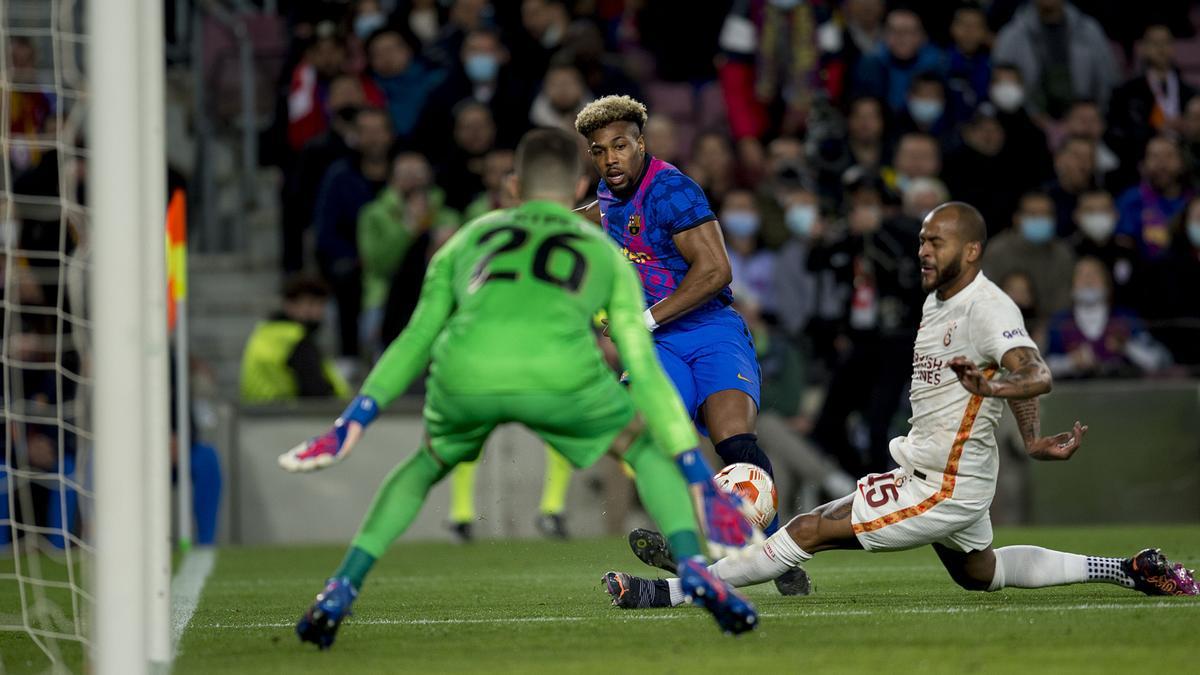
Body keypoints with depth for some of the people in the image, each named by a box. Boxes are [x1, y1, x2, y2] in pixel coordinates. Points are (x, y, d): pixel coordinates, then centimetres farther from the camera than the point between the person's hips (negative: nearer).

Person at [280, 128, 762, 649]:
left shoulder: (471, 237, 36)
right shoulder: (605, 252, 32)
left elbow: (415, 341, 32)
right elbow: (644, 371, 27)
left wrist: (353, 423, 35)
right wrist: (700, 479, 27)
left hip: (463, 375, 2)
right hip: (561, 373, -2)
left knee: (424, 466, 33)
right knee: (651, 449, 25)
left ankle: (341, 590, 19)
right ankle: (692, 569, 3)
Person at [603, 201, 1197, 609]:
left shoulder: (989, 308, -20)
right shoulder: (938, 299, 10)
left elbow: (1036, 373, -36)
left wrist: (996, 387, -59)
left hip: (947, 489, -11)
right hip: (929, 475, 11)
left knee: (810, 530, -12)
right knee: (981, 573, 29)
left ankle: (676, 590, -8)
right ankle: (1129, 571, 35)